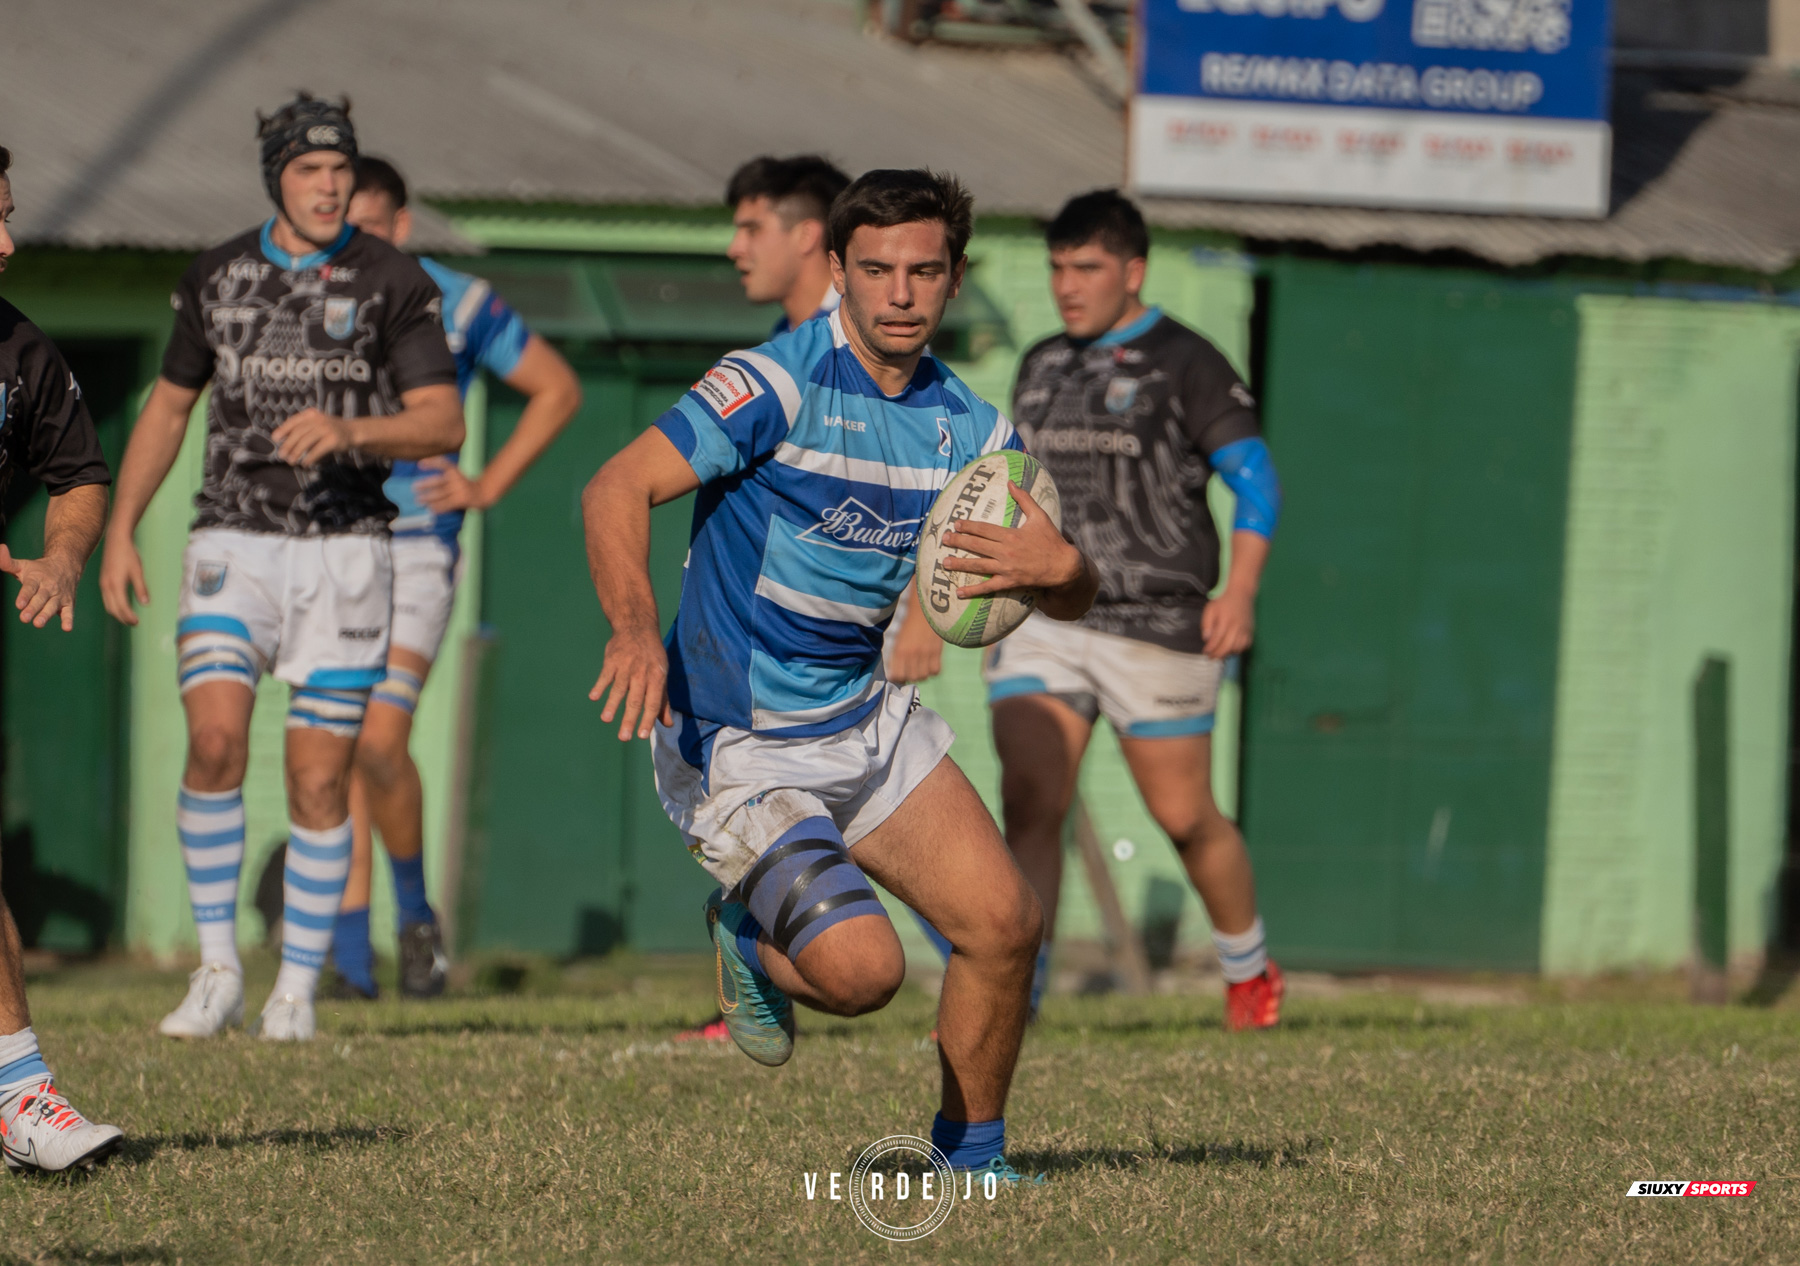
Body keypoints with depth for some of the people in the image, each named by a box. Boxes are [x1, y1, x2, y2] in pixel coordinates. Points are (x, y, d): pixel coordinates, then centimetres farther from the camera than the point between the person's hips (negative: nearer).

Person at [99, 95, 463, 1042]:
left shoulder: (392, 283, -3)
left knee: (320, 776, -2)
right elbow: (169, 404, 17)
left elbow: (442, 423, -9)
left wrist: (348, 431, -28)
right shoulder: (217, 277, 6)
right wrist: (119, 530, 10)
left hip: (343, 550, -1)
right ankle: (217, 969, -5)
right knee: (216, 739, -17)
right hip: (233, 545, 1)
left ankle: (297, 989, 10)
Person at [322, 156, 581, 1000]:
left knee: (379, 742, -18)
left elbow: (558, 390, 8)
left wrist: (488, 486, 2)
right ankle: (350, 954, 6)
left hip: (410, 555, -4)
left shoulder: (455, 305, -4)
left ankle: (416, 913, 5)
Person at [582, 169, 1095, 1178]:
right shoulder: (779, 385, -18)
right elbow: (617, 490, -24)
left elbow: (1073, 598, 7)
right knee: (863, 969, -20)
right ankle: (753, 942, 16)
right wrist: (637, 630, -42)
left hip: (869, 718, 7)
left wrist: (1057, 565, -19)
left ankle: (973, 1151, 22)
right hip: (736, 744, -7)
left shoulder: (972, 428, 3)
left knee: (1005, 923, -1)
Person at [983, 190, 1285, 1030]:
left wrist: (1239, 594, -16)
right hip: (1043, 620, 4)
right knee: (1028, 803, -14)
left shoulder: (1185, 364, -4)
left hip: (1156, 627, -4)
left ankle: (1249, 971, 31)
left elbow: (1256, 479, -5)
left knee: (1186, 817, 6)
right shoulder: (1042, 367, 13)